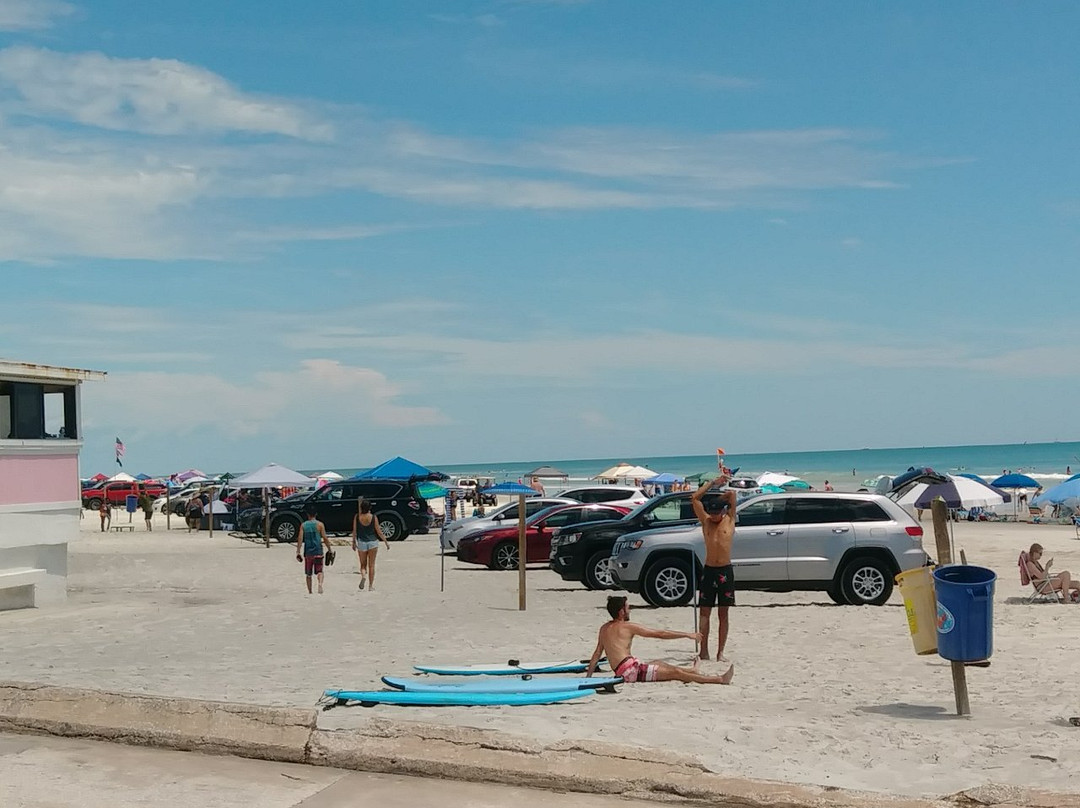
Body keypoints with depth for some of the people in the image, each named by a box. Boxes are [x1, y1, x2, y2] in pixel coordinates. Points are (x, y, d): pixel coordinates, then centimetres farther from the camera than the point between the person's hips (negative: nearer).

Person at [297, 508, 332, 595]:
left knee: (308, 573, 13)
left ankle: (309, 591, 15)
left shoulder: (303, 525, 3)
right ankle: (320, 583, -27)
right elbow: (325, 538, -4)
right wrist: (329, 549, 5)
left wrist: (298, 552, -4)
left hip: (307, 552, 2)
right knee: (319, 570, 2)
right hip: (318, 551, -2)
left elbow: (300, 539, -4)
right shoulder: (319, 524, -1)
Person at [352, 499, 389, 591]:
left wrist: (354, 542, 12)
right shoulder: (373, 517, -8)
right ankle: (371, 586, 7)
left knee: (363, 564, 14)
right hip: (373, 542, -1)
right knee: (371, 565, 7)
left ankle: (363, 575, -17)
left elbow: (354, 531, -1)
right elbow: (378, 531, -4)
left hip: (361, 543, 1)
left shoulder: (357, 517, -6)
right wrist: (386, 542, 5)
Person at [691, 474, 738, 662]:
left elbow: (731, 494, -5)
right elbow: (695, 498, 0)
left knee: (723, 614, 3)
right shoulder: (705, 521, 6)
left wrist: (719, 498, 11)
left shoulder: (730, 520, 3)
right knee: (705, 612, 0)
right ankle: (704, 651, 1)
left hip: (726, 571, -1)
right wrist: (713, 483, 2)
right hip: (708, 570, 1)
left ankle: (720, 652, 6)